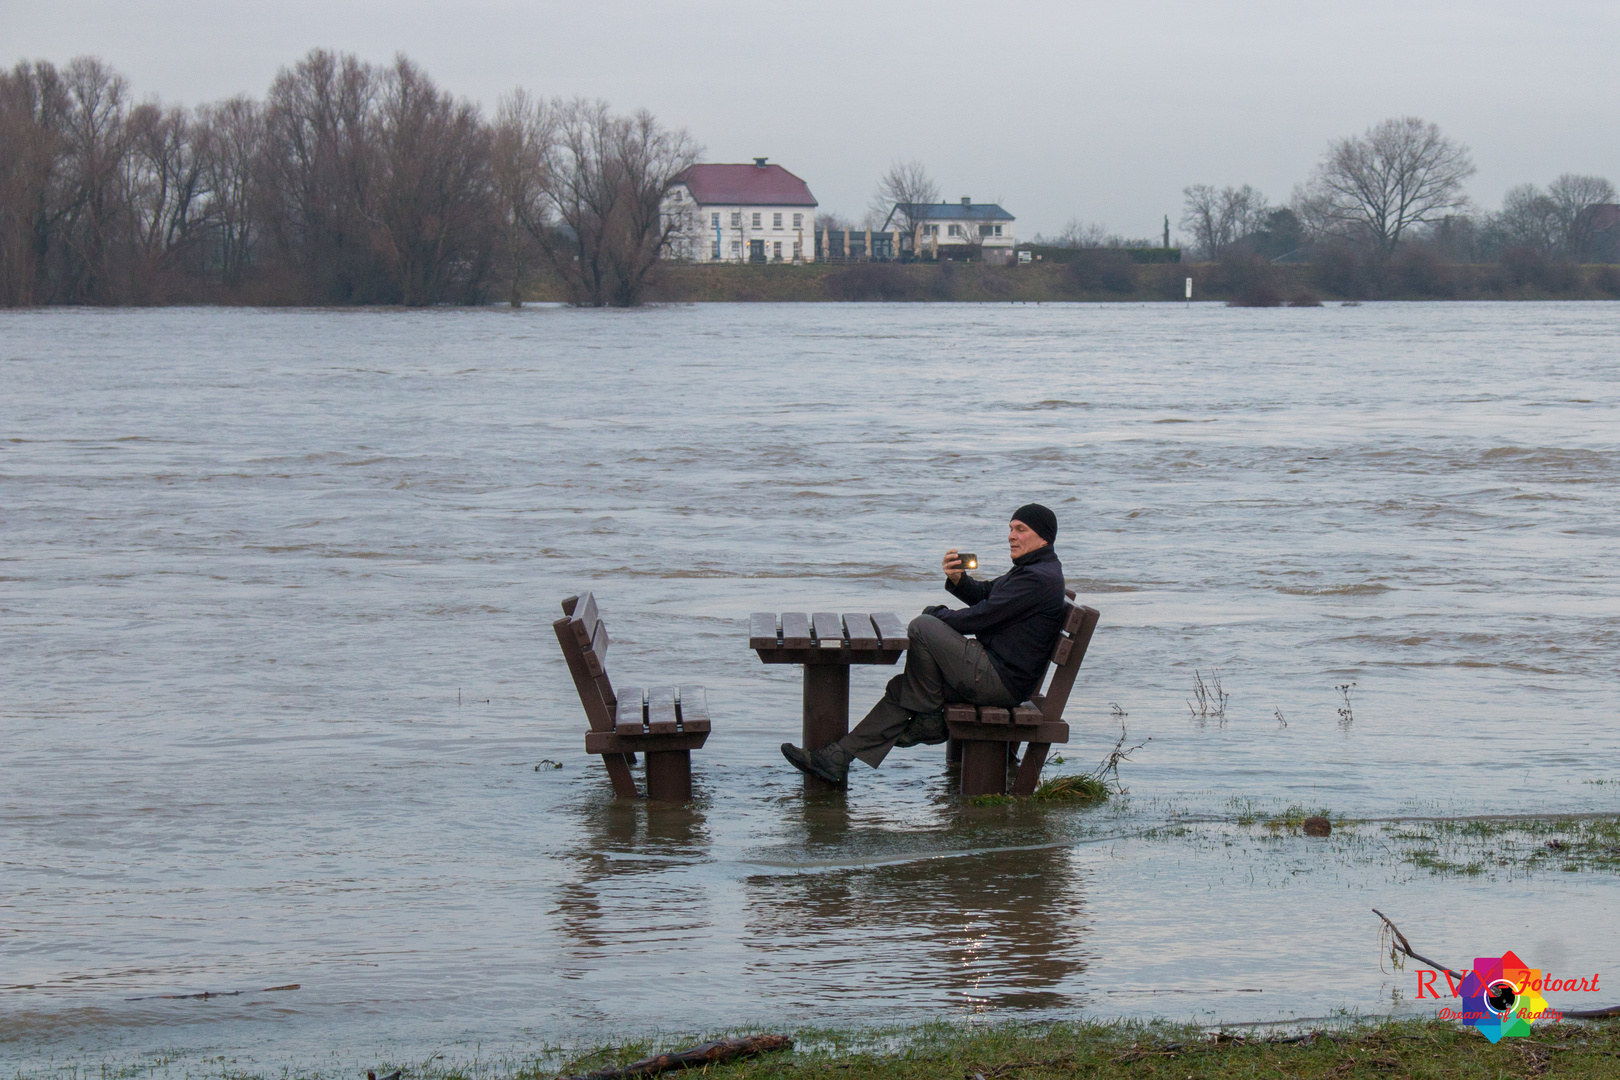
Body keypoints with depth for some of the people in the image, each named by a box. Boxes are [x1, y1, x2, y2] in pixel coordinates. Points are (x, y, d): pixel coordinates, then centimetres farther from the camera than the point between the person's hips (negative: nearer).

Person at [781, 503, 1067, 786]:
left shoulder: (1039, 578, -16)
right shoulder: (1031, 569, 19)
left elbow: (979, 618, -18)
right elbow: (982, 594, 22)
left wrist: (936, 615, -1)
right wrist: (957, 579, -1)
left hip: (1001, 680, -11)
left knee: (922, 627, -18)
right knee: (903, 688, 9)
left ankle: (929, 719, -5)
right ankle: (839, 757, 7)